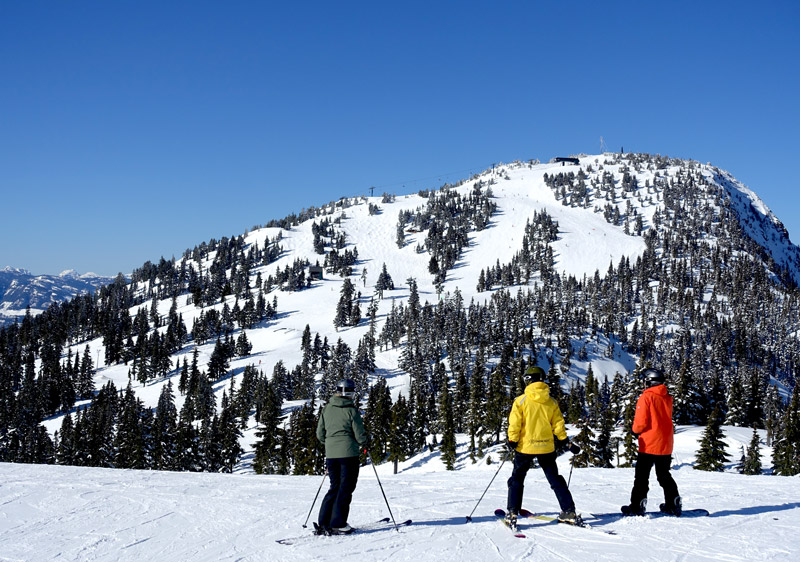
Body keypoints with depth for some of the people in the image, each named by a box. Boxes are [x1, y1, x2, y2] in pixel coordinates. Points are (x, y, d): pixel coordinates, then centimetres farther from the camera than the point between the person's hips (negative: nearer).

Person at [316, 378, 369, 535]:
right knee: (346, 488, 2)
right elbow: (359, 434, -8)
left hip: (331, 454, 5)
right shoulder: (351, 410, -10)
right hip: (349, 453, -5)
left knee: (335, 487, 15)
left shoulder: (326, 409, 6)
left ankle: (323, 522, 10)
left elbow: (320, 434, 11)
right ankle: (337, 524, -1)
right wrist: (363, 444, 12)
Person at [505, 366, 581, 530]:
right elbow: (558, 425, 4)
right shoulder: (551, 402, 2)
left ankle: (512, 514, -1)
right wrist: (567, 443, 12)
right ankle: (569, 511, 9)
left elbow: (514, 425, -11)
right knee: (555, 479, 14)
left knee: (517, 479, 8)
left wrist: (512, 442, -4)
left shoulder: (521, 401, -8)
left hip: (525, 447, -3)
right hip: (547, 448, 3)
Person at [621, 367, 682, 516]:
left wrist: (635, 430, 2)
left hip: (649, 444, -6)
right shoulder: (668, 398, 6)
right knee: (665, 476, 17)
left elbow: (641, 421, -15)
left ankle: (637, 506, -1)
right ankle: (673, 505, 18)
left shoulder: (646, 397, -13)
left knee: (641, 476, 1)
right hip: (666, 445, 6)